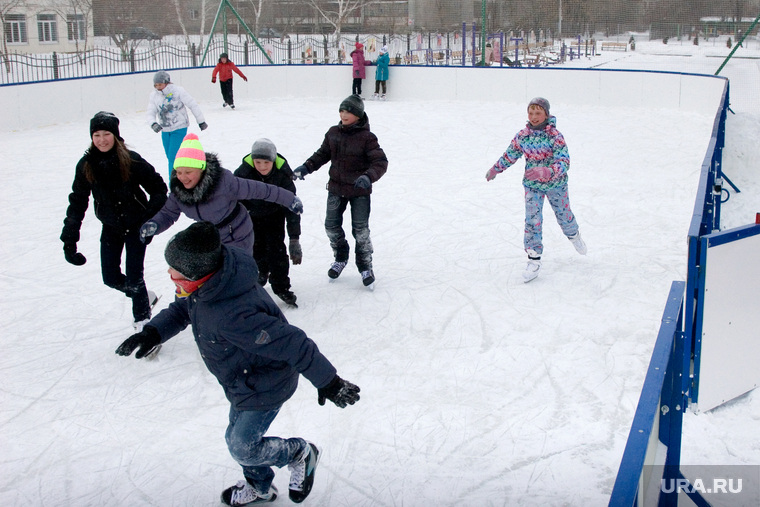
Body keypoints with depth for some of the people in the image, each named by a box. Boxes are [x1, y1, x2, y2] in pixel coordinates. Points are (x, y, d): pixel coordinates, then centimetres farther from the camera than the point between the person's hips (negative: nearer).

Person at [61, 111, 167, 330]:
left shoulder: (131, 161, -18)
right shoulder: (86, 165, -8)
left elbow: (158, 188, -10)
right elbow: (78, 201, -2)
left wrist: (151, 220, -17)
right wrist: (69, 238, -6)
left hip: (135, 225, -4)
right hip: (110, 228, 4)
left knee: (133, 277, -4)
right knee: (111, 277, 8)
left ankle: (142, 319, 19)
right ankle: (145, 297, 35)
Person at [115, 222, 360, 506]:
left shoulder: (233, 315, -43)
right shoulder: (204, 287, -15)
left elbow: (290, 342, -38)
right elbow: (181, 309, 7)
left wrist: (326, 381, -30)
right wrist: (153, 332, -9)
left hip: (264, 389, -9)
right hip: (244, 383, 9)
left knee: (242, 448, 6)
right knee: (237, 438, 25)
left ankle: (300, 453, 31)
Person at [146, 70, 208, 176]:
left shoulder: (178, 90, -15)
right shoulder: (154, 95, -2)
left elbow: (193, 105, -7)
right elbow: (150, 112, -2)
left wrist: (201, 121, 0)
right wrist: (153, 123, -25)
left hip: (179, 128, -6)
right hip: (165, 130, 6)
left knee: (173, 158, -15)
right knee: (170, 157, 15)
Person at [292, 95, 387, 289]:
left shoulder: (367, 137, -15)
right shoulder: (333, 133, 0)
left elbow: (381, 162, -19)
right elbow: (322, 154, 12)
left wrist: (368, 177, -36)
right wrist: (306, 167, -2)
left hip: (360, 191, -5)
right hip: (336, 188, 5)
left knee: (360, 230, -1)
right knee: (331, 226, 10)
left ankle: (365, 267, 20)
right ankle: (341, 258, 36)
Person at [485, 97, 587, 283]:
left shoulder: (555, 136, -22)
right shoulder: (522, 135, -10)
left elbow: (564, 162, -31)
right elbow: (510, 154, 8)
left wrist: (546, 172, -48)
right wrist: (495, 169, 18)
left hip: (556, 183, -2)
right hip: (532, 185, 2)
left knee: (563, 215, 17)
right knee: (532, 220, -8)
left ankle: (574, 235, 51)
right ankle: (534, 260, 0)